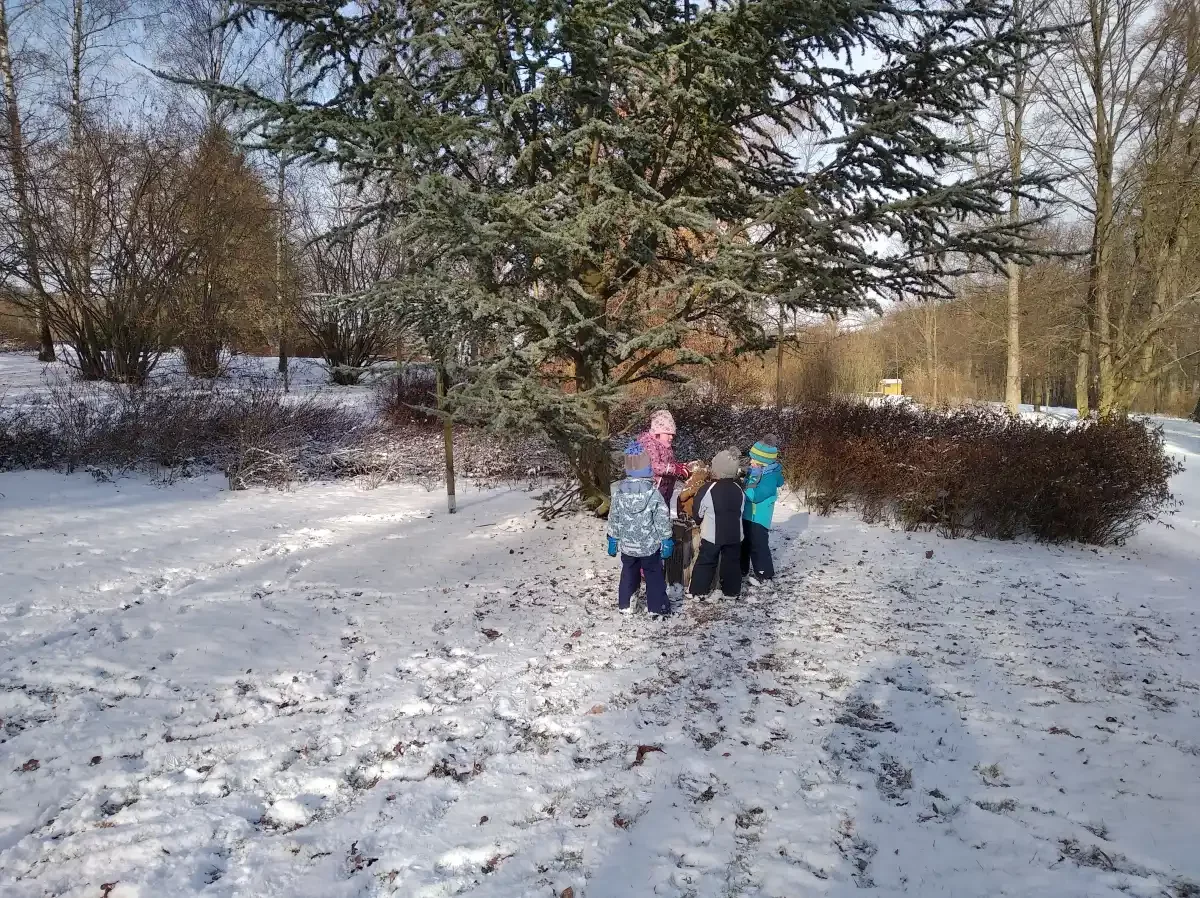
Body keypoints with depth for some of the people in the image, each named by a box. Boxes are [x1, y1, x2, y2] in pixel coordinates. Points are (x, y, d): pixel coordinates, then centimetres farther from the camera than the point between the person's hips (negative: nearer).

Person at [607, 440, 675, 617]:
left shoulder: (618, 492, -9)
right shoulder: (654, 493, -17)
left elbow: (614, 518, -1)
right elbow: (663, 520, -12)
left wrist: (612, 539, 10)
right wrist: (667, 541, -1)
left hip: (627, 545, 2)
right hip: (650, 546, -2)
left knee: (628, 574, 20)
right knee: (654, 575, 13)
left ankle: (625, 605, 28)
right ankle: (656, 607, 20)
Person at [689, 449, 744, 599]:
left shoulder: (708, 488, -15)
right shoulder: (738, 489, 0)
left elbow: (698, 511, -5)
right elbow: (740, 511, 10)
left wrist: (701, 522, 15)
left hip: (711, 535, -3)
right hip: (734, 535, 3)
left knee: (705, 562, 8)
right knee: (732, 562, 15)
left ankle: (699, 591, 12)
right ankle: (732, 591, 21)